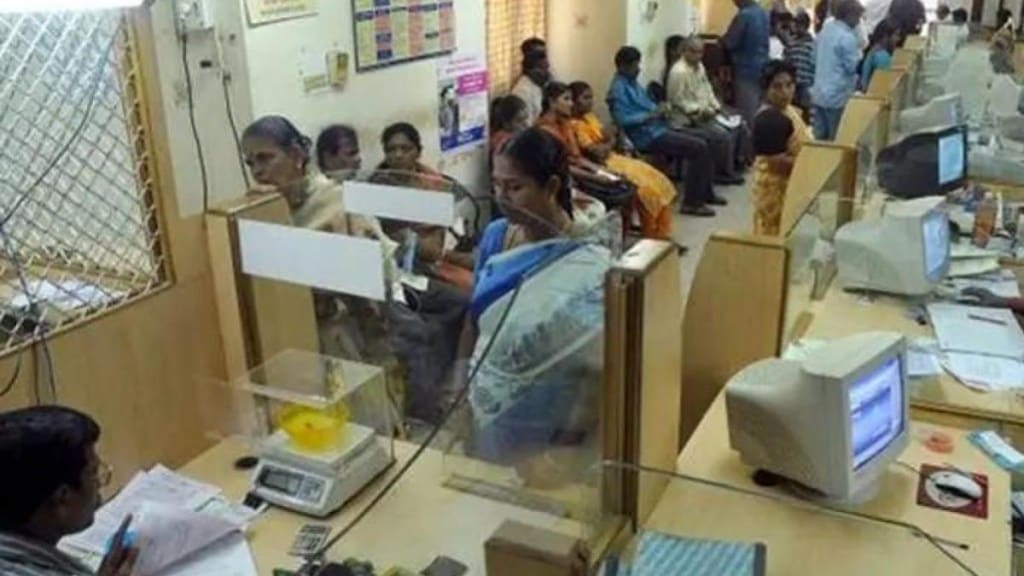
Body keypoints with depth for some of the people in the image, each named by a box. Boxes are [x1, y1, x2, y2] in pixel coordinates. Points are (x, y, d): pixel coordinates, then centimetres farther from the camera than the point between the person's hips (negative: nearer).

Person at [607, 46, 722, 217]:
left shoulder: (633, 83, 17)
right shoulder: (618, 89, -13)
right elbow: (623, 120, -24)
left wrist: (660, 110, 5)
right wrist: (649, 116, -19)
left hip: (658, 129, 10)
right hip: (648, 137, -10)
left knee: (702, 145, 7)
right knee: (699, 148, -16)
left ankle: (705, 193, 18)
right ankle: (691, 202, -13)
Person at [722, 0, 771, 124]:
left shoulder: (744, 15, -18)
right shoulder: (764, 13, 8)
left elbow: (729, 43, -18)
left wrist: (721, 39, 5)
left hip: (746, 68, -8)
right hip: (761, 67, 8)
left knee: (747, 110, -4)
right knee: (759, 108, 14)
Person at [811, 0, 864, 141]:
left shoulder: (825, 30, 9)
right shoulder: (847, 37, -16)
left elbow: (815, 58, 19)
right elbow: (853, 67, -12)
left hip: (818, 94, 8)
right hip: (837, 97, -8)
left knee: (820, 138, 11)